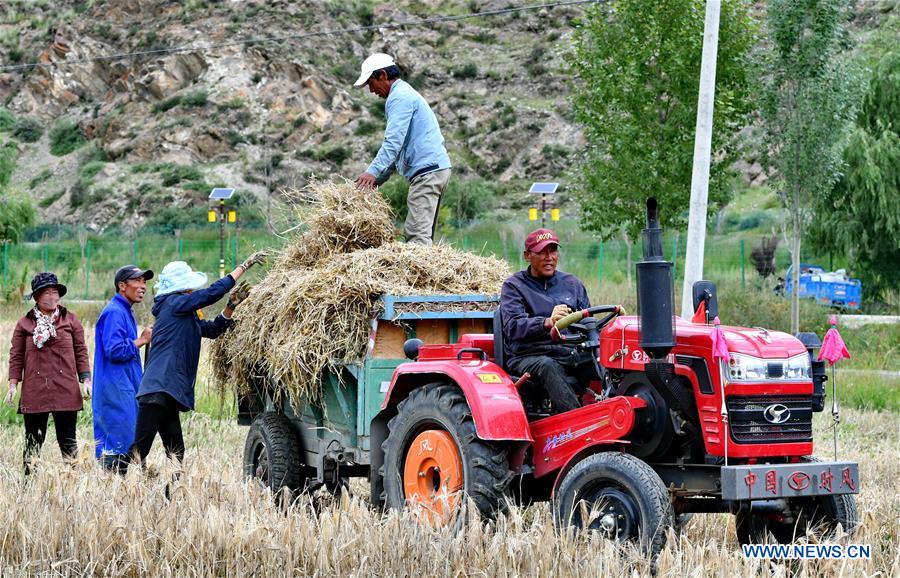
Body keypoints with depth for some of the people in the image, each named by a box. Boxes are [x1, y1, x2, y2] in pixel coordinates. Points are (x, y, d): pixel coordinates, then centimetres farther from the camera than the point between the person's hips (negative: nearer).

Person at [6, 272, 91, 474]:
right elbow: (16, 356, 8)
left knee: (68, 441, 3)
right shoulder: (25, 323, 7)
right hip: (34, 391, 0)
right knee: (33, 442, 2)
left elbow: (81, 351, 9)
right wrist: (13, 384, 0)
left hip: (66, 390, 0)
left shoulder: (70, 320, 8)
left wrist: (86, 379, 1)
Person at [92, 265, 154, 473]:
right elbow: (114, 350, -22)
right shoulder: (114, 312, -13)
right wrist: (141, 340, -12)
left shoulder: (125, 312, 20)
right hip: (116, 391, -11)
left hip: (126, 389, 11)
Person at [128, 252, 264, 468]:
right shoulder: (174, 304, -6)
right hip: (158, 391, -10)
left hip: (167, 393, 10)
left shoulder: (186, 314, 21)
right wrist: (245, 265, -3)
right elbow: (212, 293, -9)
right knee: (139, 450, -11)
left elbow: (212, 330, 25)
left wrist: (231, 307, 11)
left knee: (175, 454, 10)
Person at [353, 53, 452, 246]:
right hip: (436, 167, 10)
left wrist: (373, 171, -25)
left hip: (427, 170, -10)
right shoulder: (406, 93, 26)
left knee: (417, 234, -17)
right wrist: (379, 178, 22)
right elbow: (401, 146, 28)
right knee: (417, 231, 8)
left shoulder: (399, 97, -7)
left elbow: (394, 141, -19)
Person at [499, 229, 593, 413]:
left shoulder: (572, 284, 22)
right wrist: (547, 322, -30)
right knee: (548, 367, -38)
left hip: (572, 353, 4)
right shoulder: (513, 286, 6)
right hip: (528, 356, -4)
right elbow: (513, 326, -11)